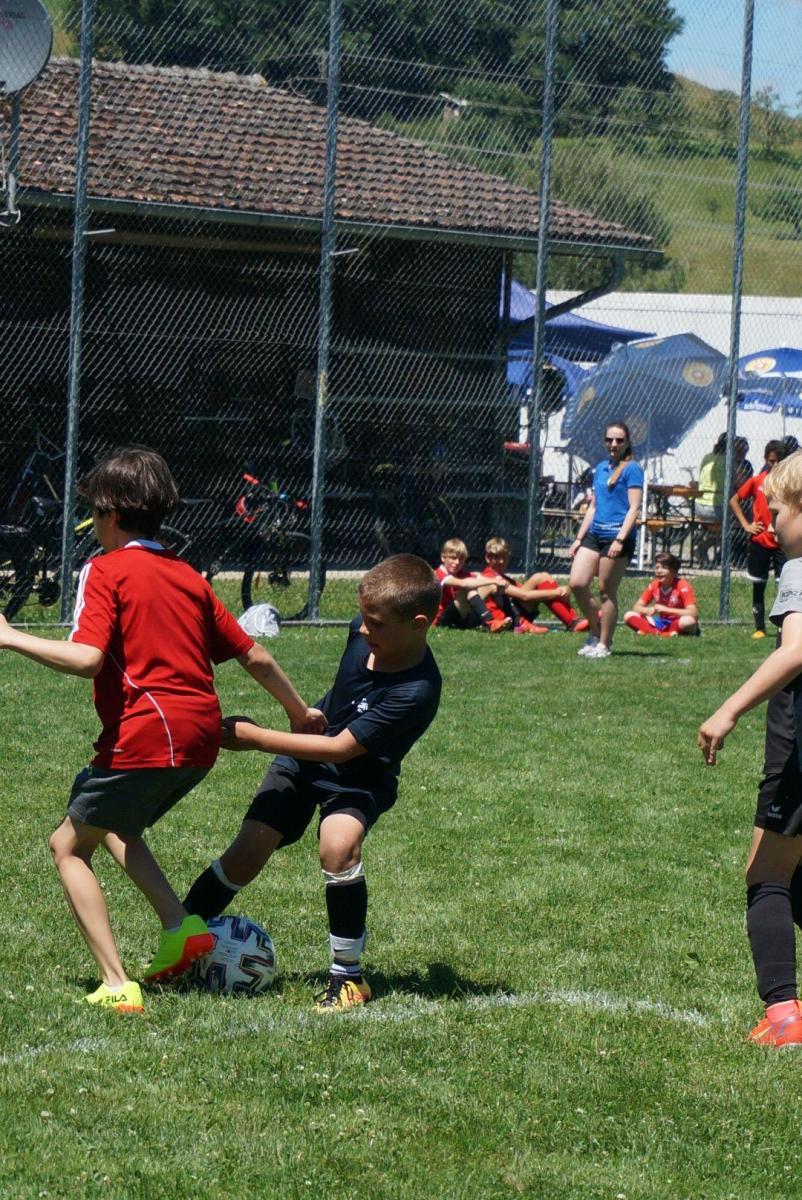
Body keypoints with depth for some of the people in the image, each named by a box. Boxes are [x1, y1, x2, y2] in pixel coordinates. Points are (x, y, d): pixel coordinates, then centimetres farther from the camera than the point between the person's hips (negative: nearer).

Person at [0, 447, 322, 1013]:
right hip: (202, 736, 8)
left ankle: (118, 986, -5)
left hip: (144, 737, -8)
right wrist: (301, 712, 32)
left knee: (69, 847, 7)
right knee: (110, 824, 29)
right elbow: (253, 655, 20)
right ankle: (182, 928, 11)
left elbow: (87, 658, -18)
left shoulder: (106, 570, -4)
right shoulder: (187, 575, 17)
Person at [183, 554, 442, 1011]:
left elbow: (339, 749, -32)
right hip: (305, 757, 5)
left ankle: (348, 974, -15)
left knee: (338, 846, -32)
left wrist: (253, 737, -29)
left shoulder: (416, 691, -33)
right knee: (247, 853, -3)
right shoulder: (364, 633, -15)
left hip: (359, 777, -5)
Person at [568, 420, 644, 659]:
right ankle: (596, 632, 14)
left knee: (607, 591, -3)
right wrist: (579, 538, 18)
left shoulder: (632, 469, -5)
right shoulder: (601, 468, 17)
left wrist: (620, 539, -20)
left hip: (618, 535, -7)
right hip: (594, 534, 7)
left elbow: (634, 508, -11)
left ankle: (603, 644, 6)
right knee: (577, 584, -3)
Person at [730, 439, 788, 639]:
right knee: (758, 587, 9)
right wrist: (745, 524, 1)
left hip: (783, 542, -2)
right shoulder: (757, 481, 1)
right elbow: (734, 501, 10)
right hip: (759, 541, 2)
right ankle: (760, 628, 19)